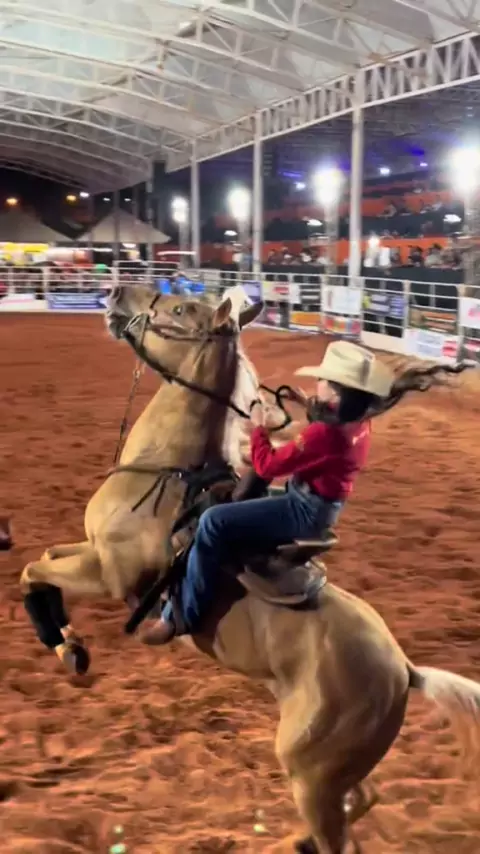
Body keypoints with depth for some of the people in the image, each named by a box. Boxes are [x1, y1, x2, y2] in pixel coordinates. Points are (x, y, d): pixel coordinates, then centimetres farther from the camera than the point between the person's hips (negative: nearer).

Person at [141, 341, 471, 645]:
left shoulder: (324, 433, -29)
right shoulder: (358, 422, -1)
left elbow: (267, 466, -20)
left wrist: (259, 427, -6)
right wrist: (312, 408, 12)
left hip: (304, 512, -11)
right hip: (319, 508, 11)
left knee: (213, 522, -18)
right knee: (236, 497, 26)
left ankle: (182, 616, -12)